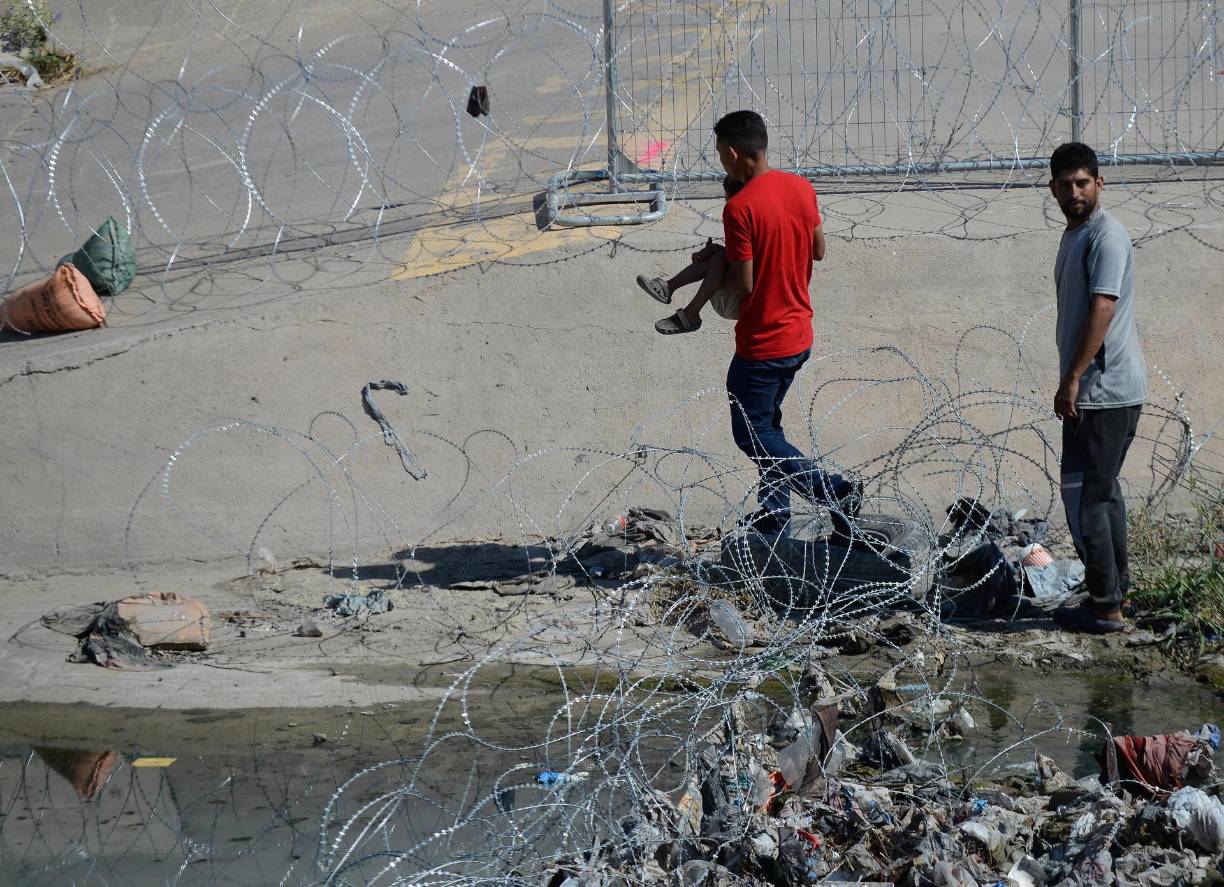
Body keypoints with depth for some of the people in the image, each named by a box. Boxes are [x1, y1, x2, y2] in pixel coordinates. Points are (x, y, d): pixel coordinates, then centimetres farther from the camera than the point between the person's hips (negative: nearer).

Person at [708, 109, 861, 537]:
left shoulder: (739, 208, -24)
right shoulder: (801, 188, 0)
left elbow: (743, 284, -21)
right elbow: (818, 251, 12)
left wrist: (715, 266, -2)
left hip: (762, 345, -8)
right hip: (799, 336, 8)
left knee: (751, 434, 7)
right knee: (767, 423, 22)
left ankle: (834, 491, -4)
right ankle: (774, 514, 27)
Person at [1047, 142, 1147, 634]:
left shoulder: (1107, 236, -16)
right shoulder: (1074, 235, 16)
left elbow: (1102, 309, -24)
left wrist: (1072, 379, -25)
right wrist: (1072, 380, 22)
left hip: (1105, 390, -10)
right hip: (1094, 390, 10)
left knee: (1084, 494, -7)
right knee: (1102, 489, 18)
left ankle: (1104, 607, -2)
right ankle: (1115, 589, 28)